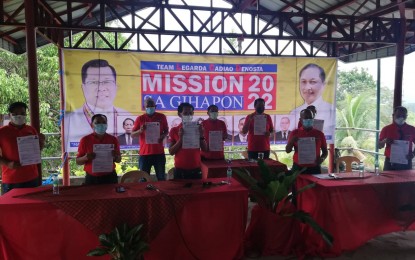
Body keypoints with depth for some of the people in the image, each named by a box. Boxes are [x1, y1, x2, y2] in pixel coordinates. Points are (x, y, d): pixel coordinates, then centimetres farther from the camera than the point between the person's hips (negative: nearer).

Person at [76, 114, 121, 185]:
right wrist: (85, 158, -18)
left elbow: (119, 160, 7)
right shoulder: (85, 140, -3)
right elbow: (78, 161, 2)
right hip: (92, 178, -1)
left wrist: (115, 157, -15)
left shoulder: (113, 139, 1)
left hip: (110, 177, 1)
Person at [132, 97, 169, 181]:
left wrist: (163, 136, -9)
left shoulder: (162, 117, 3)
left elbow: (166, 131, 13)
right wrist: (140, 130, -19)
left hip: (159, 153, 1)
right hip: (144, 153, -1)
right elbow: (132, 134, 2)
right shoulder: (140, 119, 0)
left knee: (161, 178, 10)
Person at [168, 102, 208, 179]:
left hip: (195, 169, 2)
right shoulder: (174, 130, 1)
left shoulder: (197, 129, 6)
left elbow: (205, 149, 4)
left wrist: (201, 136, -12)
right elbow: (171, 152, -3)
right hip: (180, 170, -1)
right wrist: (180, 139, -16)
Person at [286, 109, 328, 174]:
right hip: (298, 168, -1)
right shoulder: (295, 133, 3)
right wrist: (291, 142, -16)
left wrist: (322, 159, -9)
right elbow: (288, 150, 3)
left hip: (314, 169, 1)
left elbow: (325, 152, 12)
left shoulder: (319, 134, 5)